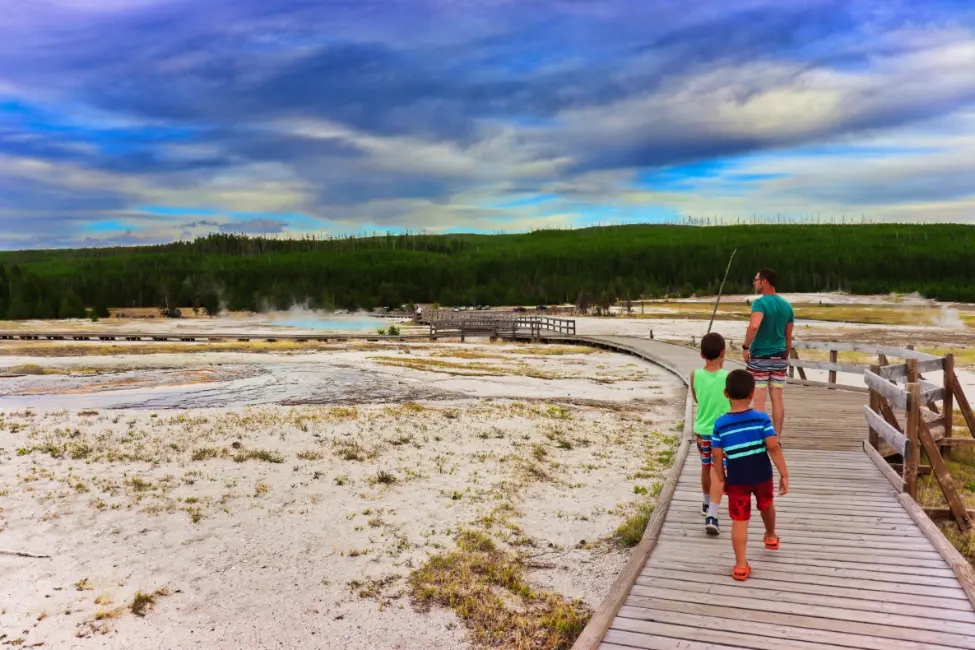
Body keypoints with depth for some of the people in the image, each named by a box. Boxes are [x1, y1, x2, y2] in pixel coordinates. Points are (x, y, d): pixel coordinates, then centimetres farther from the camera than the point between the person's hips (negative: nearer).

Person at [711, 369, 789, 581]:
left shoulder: (720, 424, -10)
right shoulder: (762, 418, -12)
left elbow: (717, 456, -8)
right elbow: (773, 447, -16)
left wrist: (722, 480, 5)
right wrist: (784, 474, -9)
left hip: (736, 479, -1)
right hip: (762, 475, 2)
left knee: (739, 520, 5)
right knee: (766, 505, 29)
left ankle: (741, 565, 4)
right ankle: (771, 537, 55)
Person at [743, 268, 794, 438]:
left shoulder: (760, 303, -15)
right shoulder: (787, 305, 7)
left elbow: (754, 326, -33)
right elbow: (788, 336, 12)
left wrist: (746, 346, -21)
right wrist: (785, 357, 20)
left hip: (759, 358, -6)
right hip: (779, 357, 6)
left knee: (759, 399, 1)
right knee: (777, 399, 10)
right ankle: (776, 439, 16)